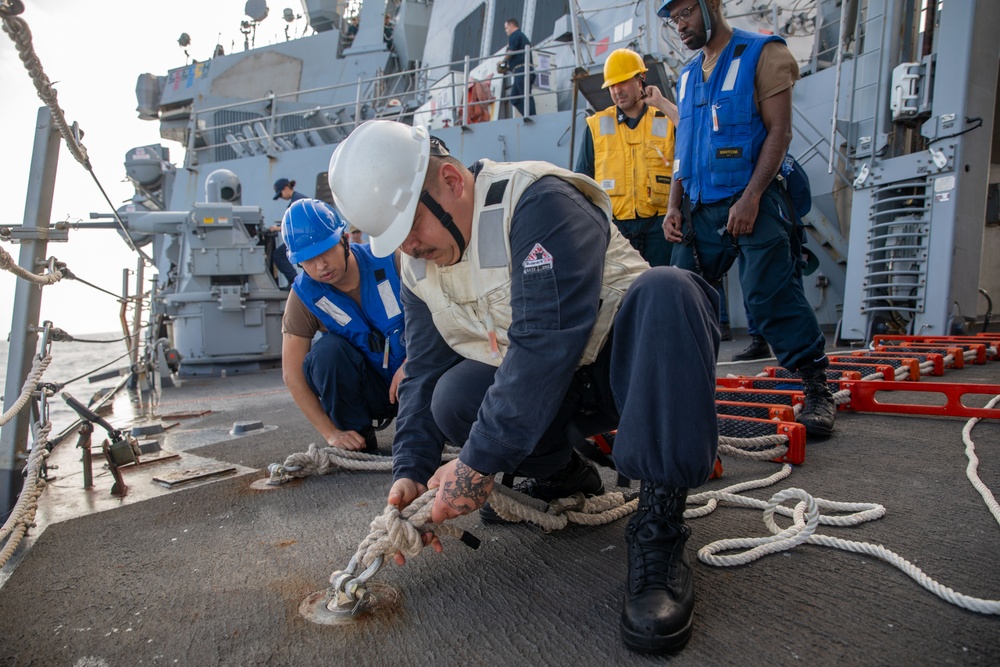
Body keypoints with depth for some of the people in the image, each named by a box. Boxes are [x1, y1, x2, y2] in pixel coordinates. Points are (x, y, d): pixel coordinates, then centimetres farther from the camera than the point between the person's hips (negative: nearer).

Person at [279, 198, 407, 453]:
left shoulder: (388, 260, -15)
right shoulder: (304, 296, -14)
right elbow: (292, 373, -12)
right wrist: (331, 433, -16)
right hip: (365, 390, 1)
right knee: (328, 348, -30)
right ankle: (359, 438, -11)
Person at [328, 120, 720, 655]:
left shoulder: (538, 202, -24)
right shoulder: (418, 268, 1)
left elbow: (545, 344, -33)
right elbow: (423, 374, 1)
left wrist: (479, 464, -30)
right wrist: (410, 471, -11)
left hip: (628, 369, -5)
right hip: (555, 403, 6)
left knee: (666, 290, -34)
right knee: (453, 397, -21)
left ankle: (658, 529, -31)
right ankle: (560, 475, 7)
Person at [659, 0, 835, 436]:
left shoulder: (762, 53, 1)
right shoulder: (688, 75, 20)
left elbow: (779, 131, -8)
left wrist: (750, 198, -18)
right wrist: (674, 205, 8)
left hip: (753, 202, -6)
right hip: (701, 208, 6)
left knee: (773, 297, -10)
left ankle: (818, 391, 2)